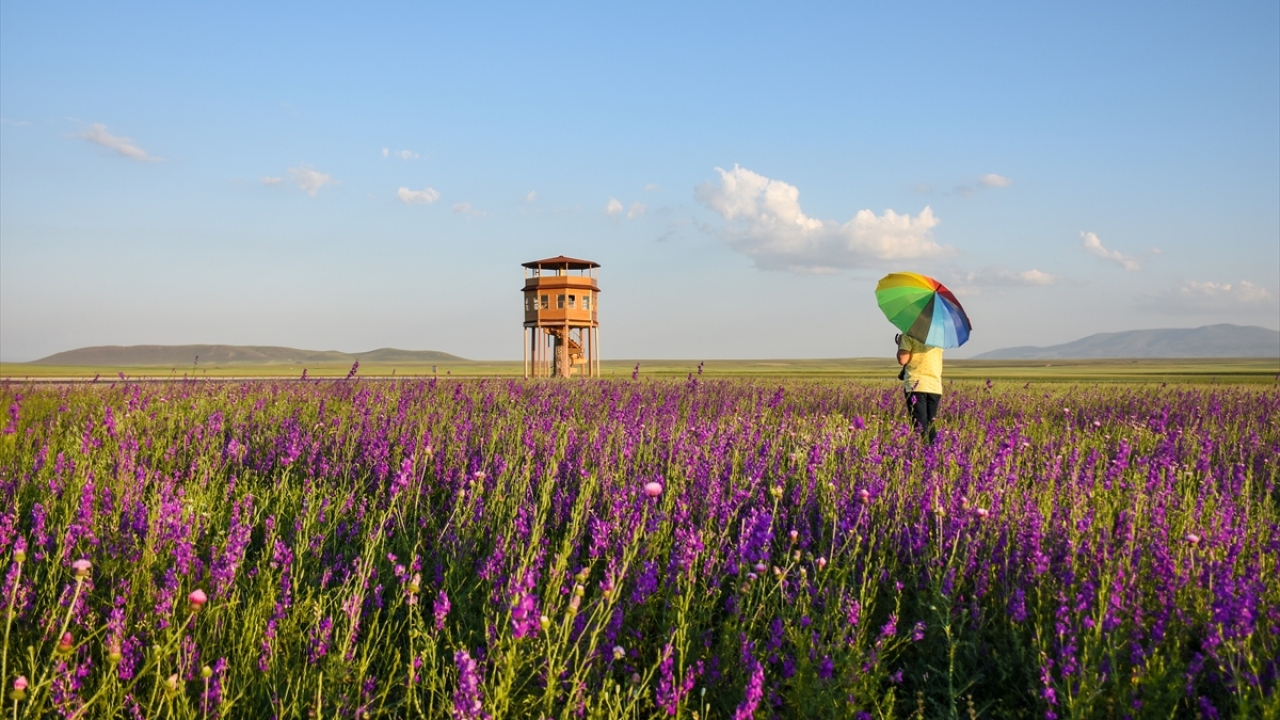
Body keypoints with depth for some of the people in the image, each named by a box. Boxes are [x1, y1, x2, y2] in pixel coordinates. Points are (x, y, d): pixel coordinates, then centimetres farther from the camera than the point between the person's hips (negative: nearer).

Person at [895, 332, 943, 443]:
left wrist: (900, 342, 5)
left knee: (920, 427, -6)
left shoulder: (909, 334, -8)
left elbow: (902, 360, -11)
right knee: (931, 425, 12)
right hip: (935, 387, 5)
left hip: (916, 386, -5)